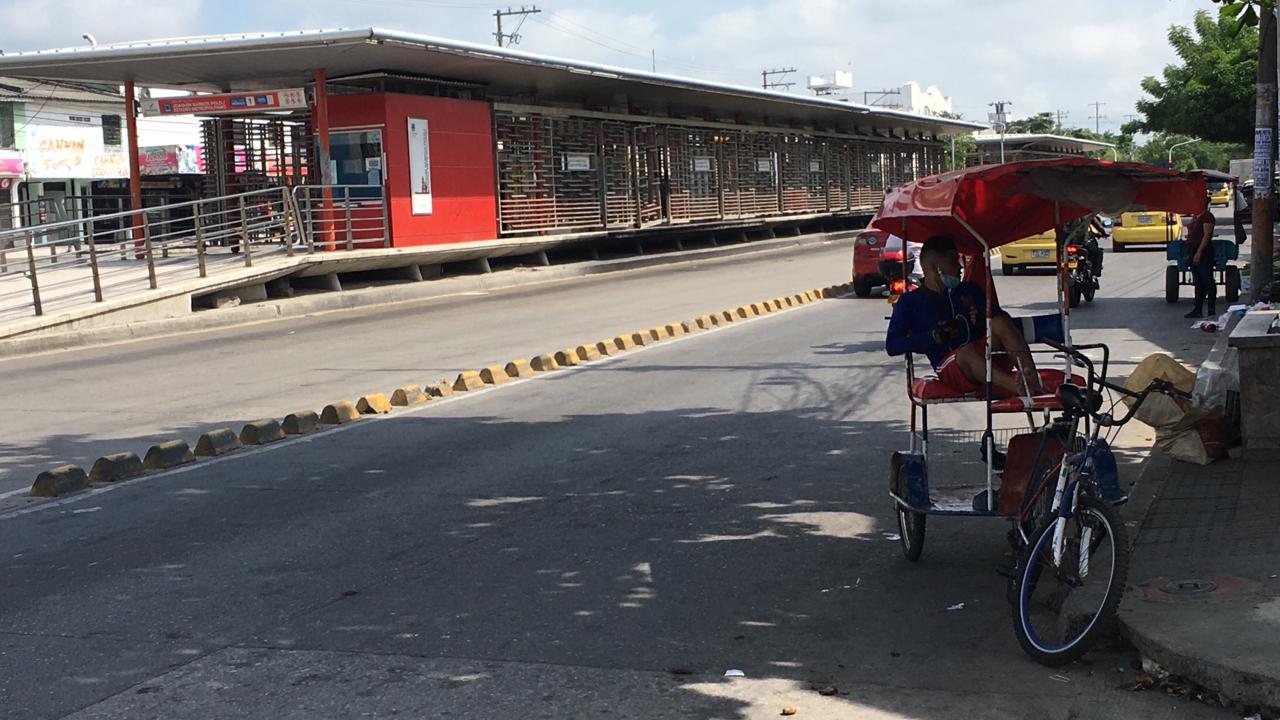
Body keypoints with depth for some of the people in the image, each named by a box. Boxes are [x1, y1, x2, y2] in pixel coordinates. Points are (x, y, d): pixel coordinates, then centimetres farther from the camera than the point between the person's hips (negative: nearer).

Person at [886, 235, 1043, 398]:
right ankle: (1019, 387, -63)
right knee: (968, 351, -38)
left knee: (1001, 322, -24)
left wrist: (982, 321, -5)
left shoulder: (969, 290, 24)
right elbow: (892, 346, 1)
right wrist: (933, 337, -12)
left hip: (989, 359, 4)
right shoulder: (909, 302, 11)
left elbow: (999, 316, 19)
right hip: (950, 369, -4)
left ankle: (1032, 378, -46)